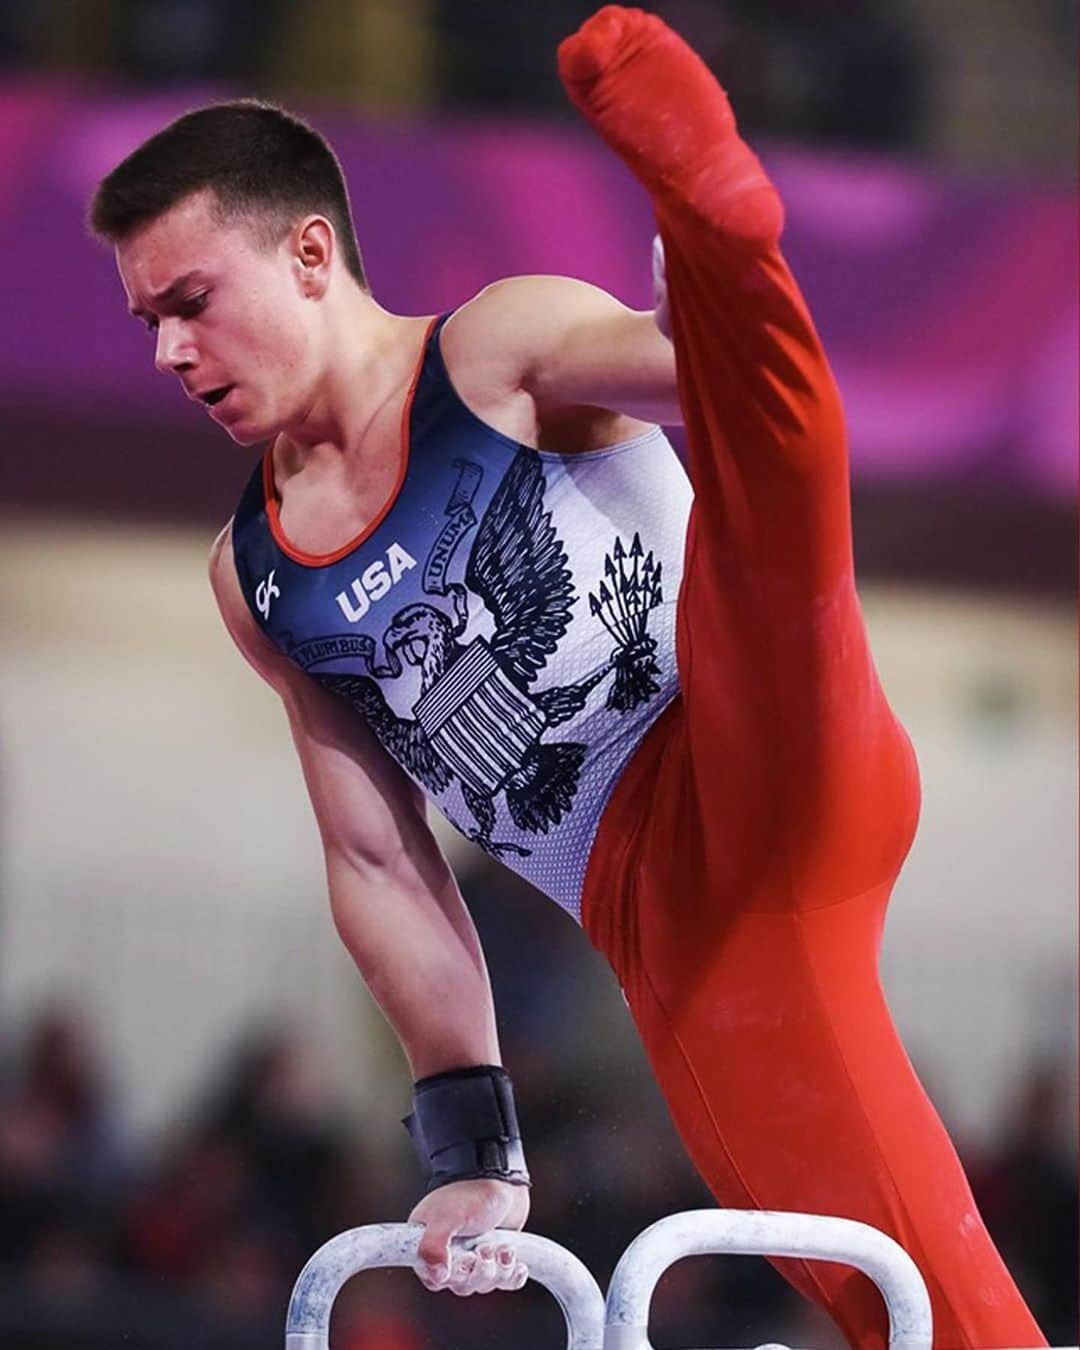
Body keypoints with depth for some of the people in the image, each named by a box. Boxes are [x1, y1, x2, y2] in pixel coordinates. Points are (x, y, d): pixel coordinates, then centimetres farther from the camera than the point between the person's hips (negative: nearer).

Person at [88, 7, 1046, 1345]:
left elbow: (711, 376, -15)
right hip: (663, 929, 4)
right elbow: (377, 863, 22)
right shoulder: (256, 580, 21)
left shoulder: (500, 355, 5)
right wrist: (468, 1133, 14)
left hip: (760, 765, -4)